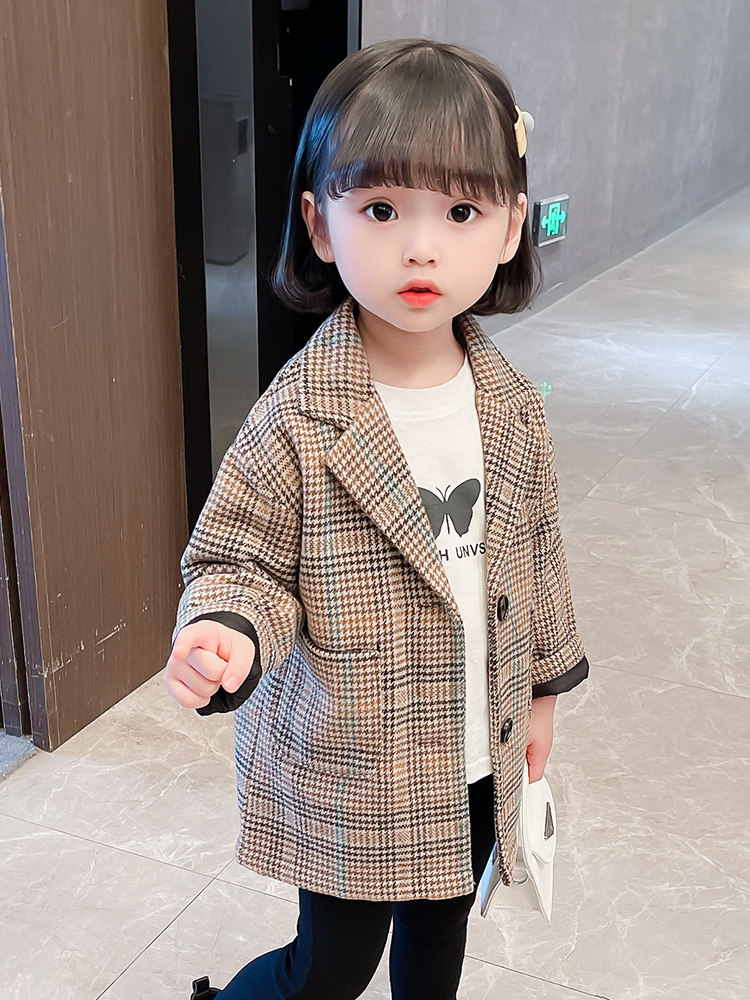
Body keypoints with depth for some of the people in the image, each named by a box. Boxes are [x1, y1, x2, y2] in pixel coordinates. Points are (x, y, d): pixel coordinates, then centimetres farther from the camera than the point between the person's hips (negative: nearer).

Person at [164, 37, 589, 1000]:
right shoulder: (297, 418, -23)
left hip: (478, 756, 5)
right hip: (347, 773, -4)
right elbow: (242, 562, -15)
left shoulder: (512, 406, -7)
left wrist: (541, 684, 14)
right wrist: (229, 632, -37)